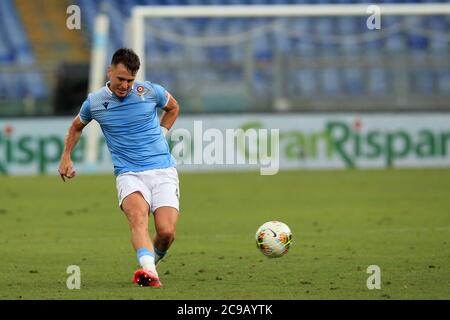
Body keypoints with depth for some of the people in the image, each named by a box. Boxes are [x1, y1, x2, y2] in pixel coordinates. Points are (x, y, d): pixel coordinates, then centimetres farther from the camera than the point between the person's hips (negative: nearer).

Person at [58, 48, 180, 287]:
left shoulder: (150, 91, 1)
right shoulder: (94, 102, 3)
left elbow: (173, 107, 24)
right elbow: (76, 127, 26)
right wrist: (66, 158, 20)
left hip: (162, 170, 1)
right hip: (128, 174, -1)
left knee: (166, 231, -16)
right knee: (138, 216, -32)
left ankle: (152, 262, 18)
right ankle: (149, 272, -52)